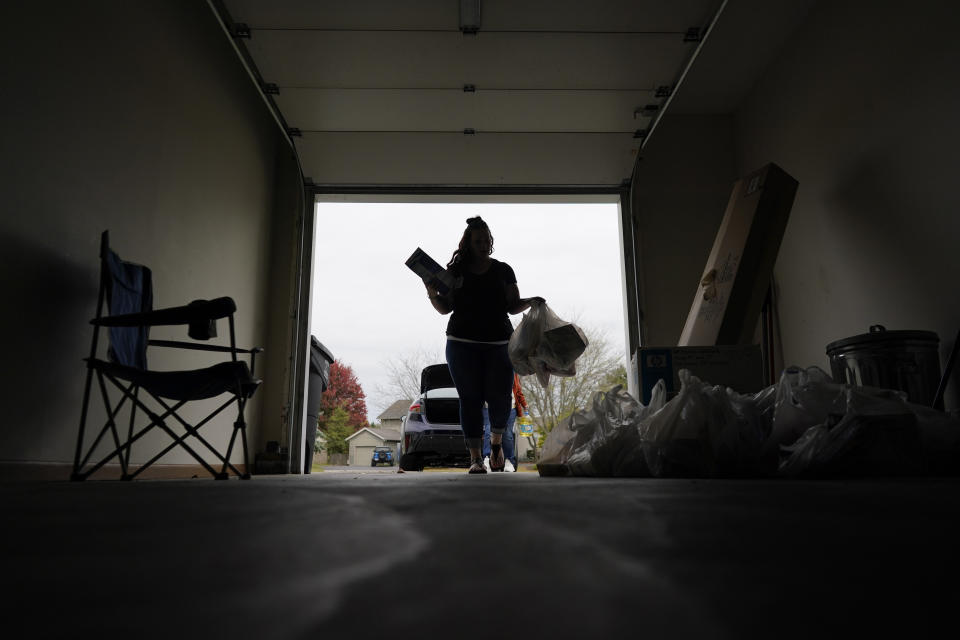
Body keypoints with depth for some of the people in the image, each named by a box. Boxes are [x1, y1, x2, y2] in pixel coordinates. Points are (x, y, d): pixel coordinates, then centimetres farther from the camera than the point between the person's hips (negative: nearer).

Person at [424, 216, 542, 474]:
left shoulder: (503, 270, 10)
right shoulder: (456, 270, 9)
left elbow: (512, 306, 10)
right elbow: (445, 308, 10)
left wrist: (530, 301, -8)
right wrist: (433, 294, -8)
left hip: (499, 343, 0)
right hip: (462, 344, 0)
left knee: (500, 397, -3)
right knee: (470, 399, -2)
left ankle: (496, 442, 26)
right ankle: (475, 457, 5)